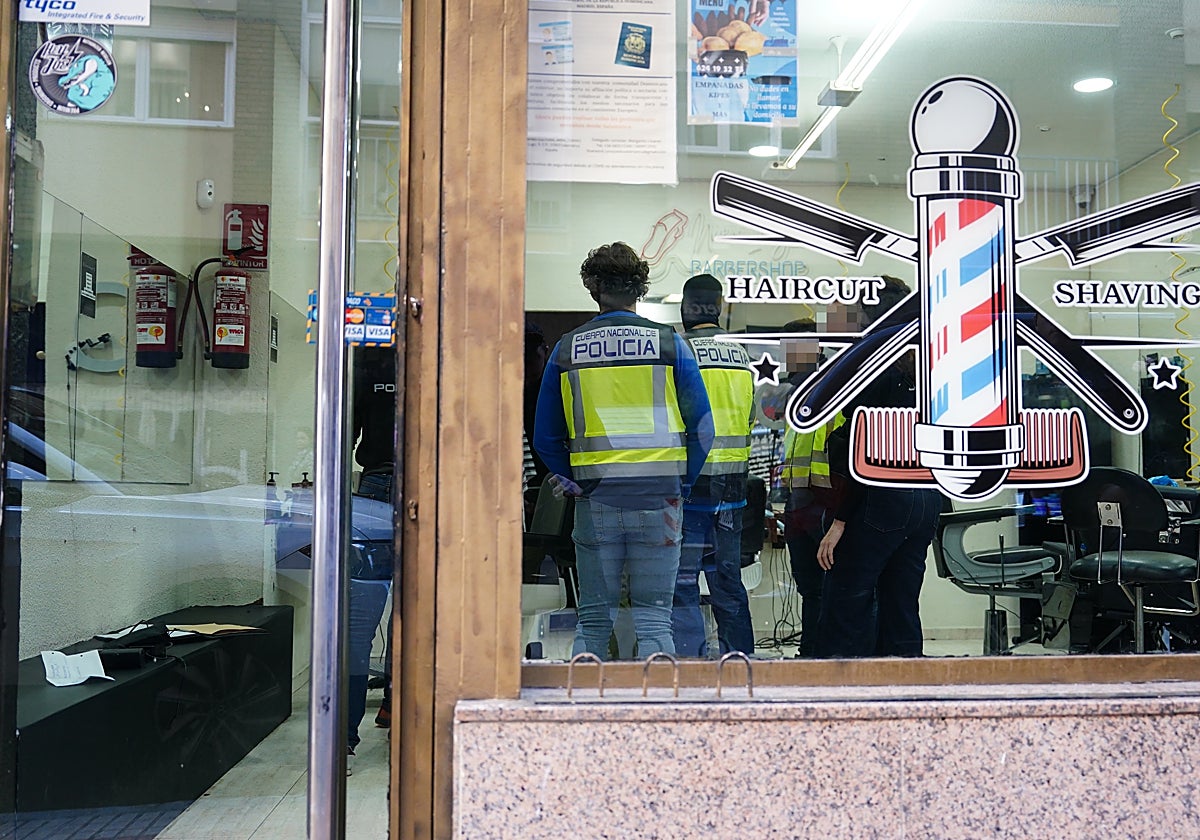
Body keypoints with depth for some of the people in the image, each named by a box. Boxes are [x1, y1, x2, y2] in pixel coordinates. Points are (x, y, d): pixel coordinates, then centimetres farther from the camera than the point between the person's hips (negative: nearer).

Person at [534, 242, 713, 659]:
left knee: (593, 620, 12)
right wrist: (680, 484, 8)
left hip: (595, 503, 1)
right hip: (658, 500, -1)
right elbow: (701, 428, -2)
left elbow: (545, 438, 6)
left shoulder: (566, 350, 4)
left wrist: (575, 483, 12)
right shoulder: (669, 343, 0)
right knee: (654, 618, 8)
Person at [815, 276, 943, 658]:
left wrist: (840, 519, -14)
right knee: (901, 609, 13)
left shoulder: (877, 365, -11)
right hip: (928, 499, 8)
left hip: (882, 499, -8)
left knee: (843, 605, -2)